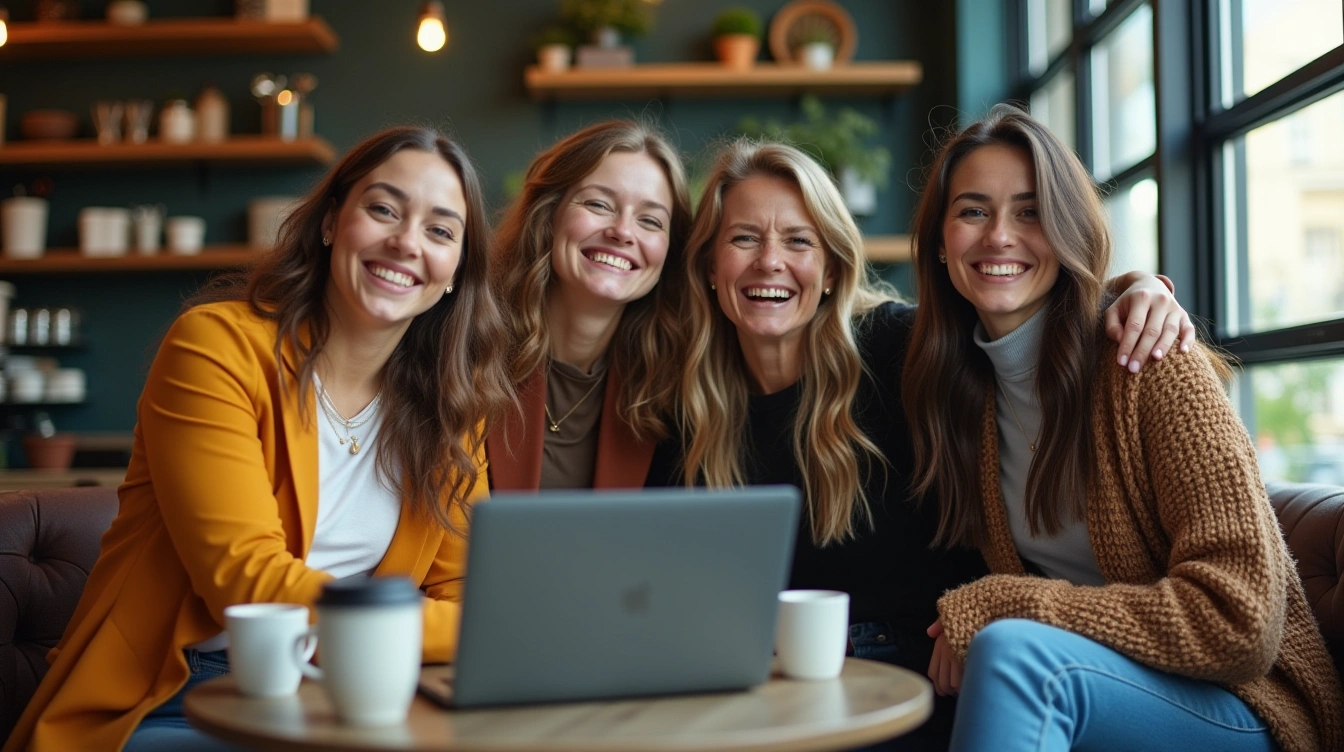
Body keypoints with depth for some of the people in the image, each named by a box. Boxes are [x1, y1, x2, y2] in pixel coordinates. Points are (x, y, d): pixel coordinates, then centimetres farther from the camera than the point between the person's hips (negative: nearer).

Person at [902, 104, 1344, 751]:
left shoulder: (1151, 362, -15)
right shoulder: (958, 382, 2)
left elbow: (1241, 623, -21)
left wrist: (992, 610, -20)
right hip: (1066, 698, 4)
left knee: (1012, 652, -32)